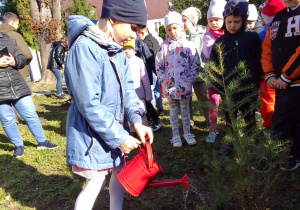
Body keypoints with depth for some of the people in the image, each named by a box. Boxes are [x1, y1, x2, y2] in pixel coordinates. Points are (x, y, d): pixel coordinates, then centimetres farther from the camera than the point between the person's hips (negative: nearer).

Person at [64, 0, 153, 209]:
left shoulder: (117, 48, 2)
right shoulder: (84, 48, -25)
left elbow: (127, 87, 2)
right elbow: (89, 105, -27)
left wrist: (136, 120, -13)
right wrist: (118, 137, -21)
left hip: (117, 128, 8)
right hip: (92, 134, -8)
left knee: (121, 170, 20)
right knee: (96, 183, 4)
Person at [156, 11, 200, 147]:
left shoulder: (188, 45, -2)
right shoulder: (164, 46, 1)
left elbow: (196, 64, -1)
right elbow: (158, 65, 3)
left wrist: (190, 79, -8)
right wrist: (164, 80, -5)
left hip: (185, 85, -1)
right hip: (170, 85, 1)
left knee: (185, 110, 13)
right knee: (173, 111, 11)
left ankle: (187, 133, 27)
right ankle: (175, 136, 22)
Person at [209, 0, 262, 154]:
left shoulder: (253, 38, -3)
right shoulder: (219, 42, 1)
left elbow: (260, 61, 0)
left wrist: (259, 81, -4)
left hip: (249, 88, -1)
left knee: (250, 118, 15)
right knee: (229, 118, 16)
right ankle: (229, 141, 34)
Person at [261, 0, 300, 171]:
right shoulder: (278, 18, 16)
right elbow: (267, 48, 11)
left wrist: (286, 76, -15)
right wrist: (269, 75, 0)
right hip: (281, 83, 7)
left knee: (279, 126, -3)